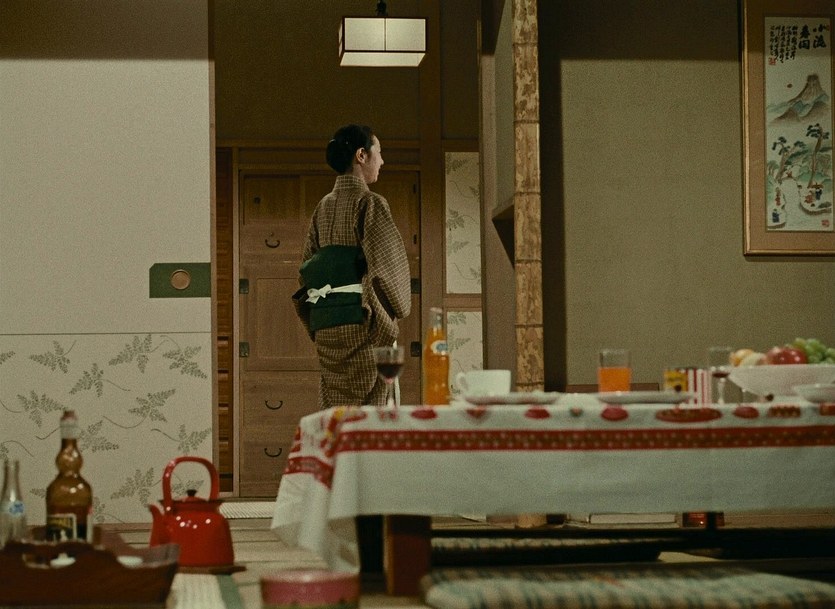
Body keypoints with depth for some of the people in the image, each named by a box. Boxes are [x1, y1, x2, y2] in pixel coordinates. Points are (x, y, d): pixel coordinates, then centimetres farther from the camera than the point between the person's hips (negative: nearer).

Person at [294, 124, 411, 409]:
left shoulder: (324, 206, 15)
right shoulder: (369, 203, -8)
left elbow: (307, 266, 17)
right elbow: (385, 266, -14)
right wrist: (396, 310, 1)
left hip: (323, 322, 7)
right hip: (359, 321, -7)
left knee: (334, 407, 9)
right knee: (365, 406, -7)